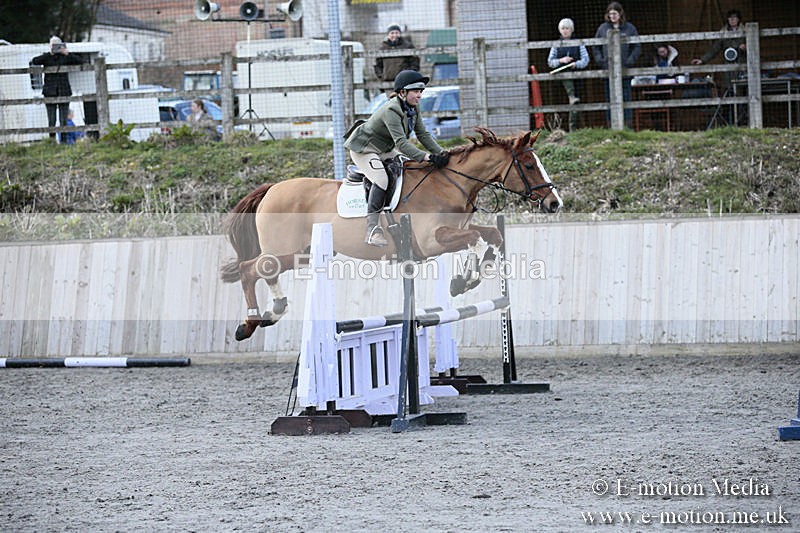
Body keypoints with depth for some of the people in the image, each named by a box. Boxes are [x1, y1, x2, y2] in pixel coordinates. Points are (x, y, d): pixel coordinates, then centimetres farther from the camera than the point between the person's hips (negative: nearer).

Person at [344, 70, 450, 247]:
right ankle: (372, 229, -31)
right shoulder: (391, 111, -33)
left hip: (385, 149, 10)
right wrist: (426, 157, -50)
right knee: (381, 179, -30)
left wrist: (441, 152, -19)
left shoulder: (413, 108, -5)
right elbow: (401, 143, -41)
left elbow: (423, 134, -4)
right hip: (364, 149, -10)